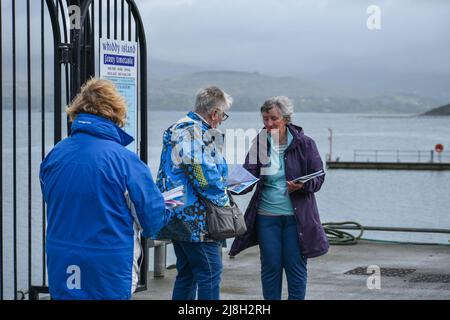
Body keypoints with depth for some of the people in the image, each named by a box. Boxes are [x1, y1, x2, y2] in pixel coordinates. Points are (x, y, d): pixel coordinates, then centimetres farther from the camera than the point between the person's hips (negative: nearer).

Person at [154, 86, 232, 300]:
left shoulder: (177, 128, 18)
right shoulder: (196, 133, -16)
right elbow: (206, 178, -21)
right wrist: (224, 201, -5)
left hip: (178, 216, 10)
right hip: (197, 219, -10)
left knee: (186, 274, 15)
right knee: (210, 274, -6)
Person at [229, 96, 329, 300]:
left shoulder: (304, 144, -3)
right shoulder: (259, 144, 1)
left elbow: (318, 178, -2)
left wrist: (302, 186, -22)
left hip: (296, 216, -2)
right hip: (266, 215, 2)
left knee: (296, 266, 3)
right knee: (270, 267, 8)